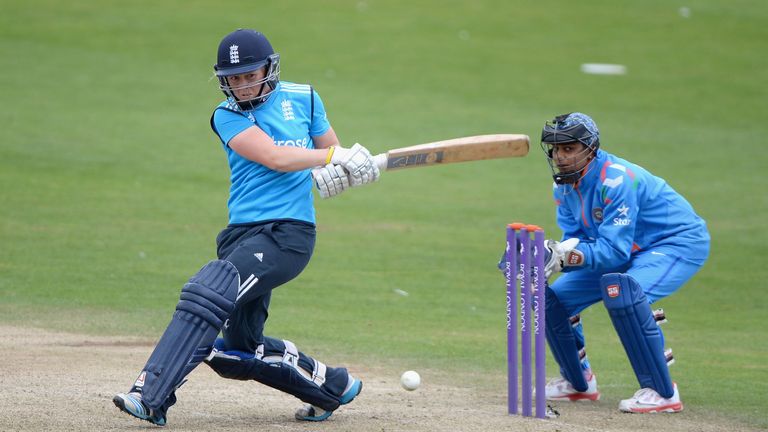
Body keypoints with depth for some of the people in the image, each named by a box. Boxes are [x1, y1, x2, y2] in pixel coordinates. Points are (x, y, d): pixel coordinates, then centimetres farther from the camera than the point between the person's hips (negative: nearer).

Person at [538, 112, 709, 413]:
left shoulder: (616, 181, -29)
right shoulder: (565, 187, -3)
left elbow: (614, 250, -32)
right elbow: (574, 242, -4)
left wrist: (566, 256, -44)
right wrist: (548, 257, -25)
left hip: (679, 242, -9)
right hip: (630, 251, 9)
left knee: (622, 292, -37)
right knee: (552, 297, 3)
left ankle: (662, 393, -29)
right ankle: (578, 383, 24)